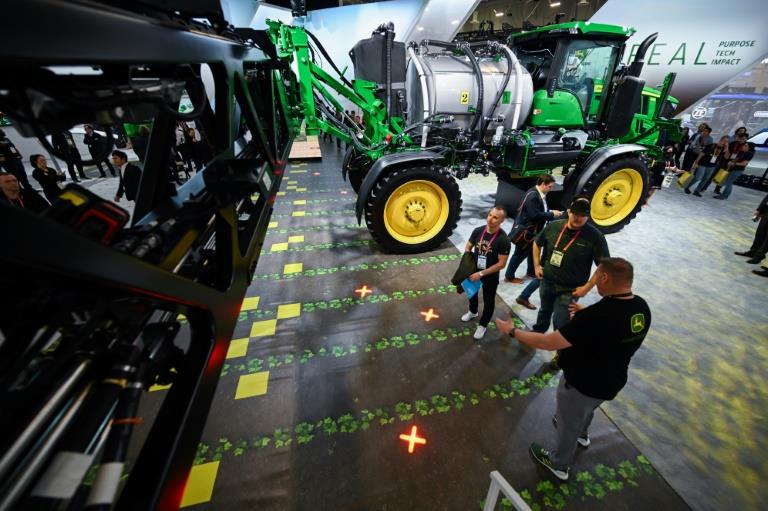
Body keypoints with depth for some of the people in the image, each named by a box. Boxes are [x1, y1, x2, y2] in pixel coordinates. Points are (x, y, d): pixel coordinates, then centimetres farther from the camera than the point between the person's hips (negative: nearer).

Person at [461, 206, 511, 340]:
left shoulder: (503, 239, -26)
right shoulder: (478, 231, -13)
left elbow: (501, 264, -23)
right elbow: (468, 247, 2)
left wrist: (481, 274, -25)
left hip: (490, 276, -5)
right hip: (474, 270, 5)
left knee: (488, 301, 14)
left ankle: (482, 325, 37)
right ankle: (472, 312, 56)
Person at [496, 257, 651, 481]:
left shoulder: (596, 316, -38)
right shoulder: (641, 307, -13)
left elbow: (548, 342, -34)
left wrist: (513, 331, -23)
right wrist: (586, 314, 10)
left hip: (582, 383, -7)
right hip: (611, 381, 7)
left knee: (568, 424, 20)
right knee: (586, 409, 37)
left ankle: (559, 464, 46)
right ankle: (582, 434, 67)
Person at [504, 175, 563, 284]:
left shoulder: (540, 194, 5)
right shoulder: (532, 195, -25)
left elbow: (542, 210, 13)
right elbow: (535, 215, -31)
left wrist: (552, 212, -5)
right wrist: (552, 214, -22)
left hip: (532, 229, 10)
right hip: (524, 230, -10)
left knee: (532, 251, 22)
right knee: (520, 254, 2)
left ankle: (531, 271, 41)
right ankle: (509, 276, 14)